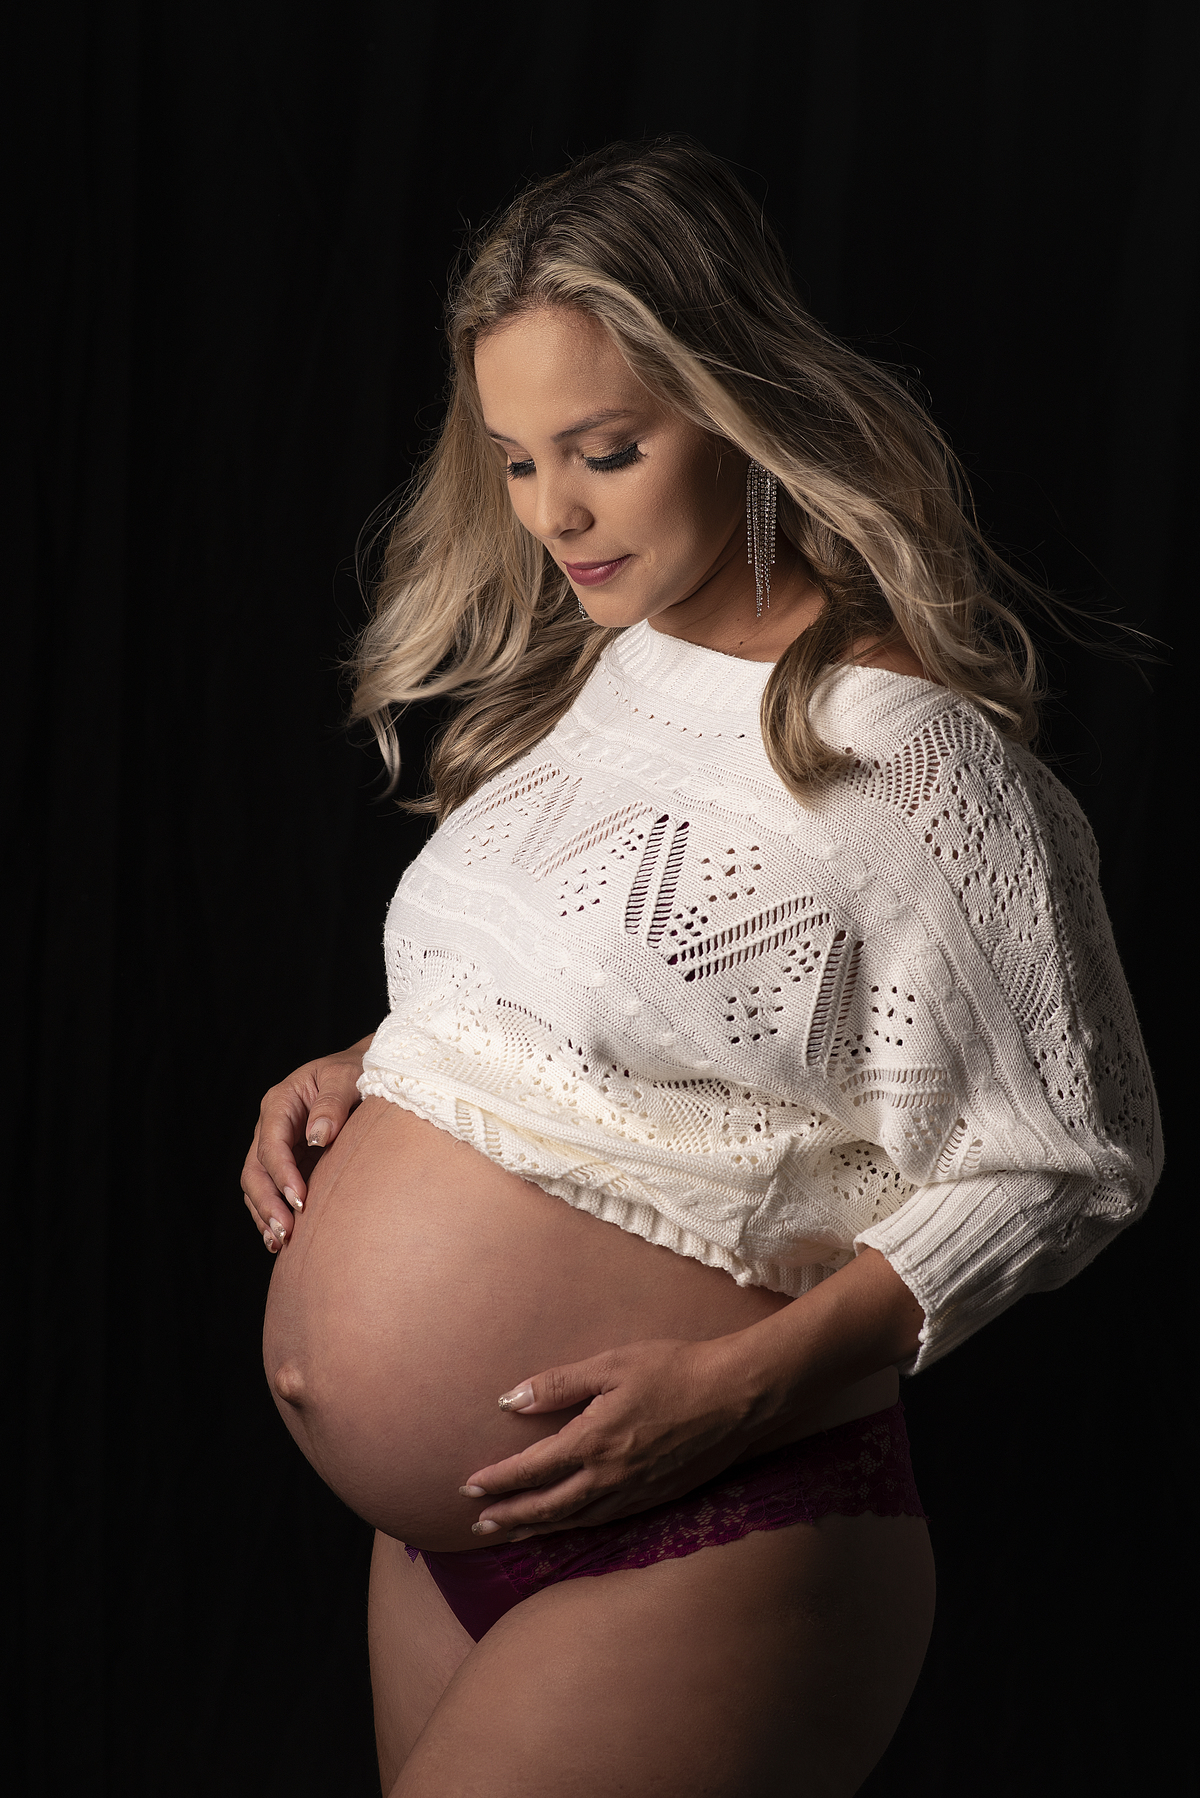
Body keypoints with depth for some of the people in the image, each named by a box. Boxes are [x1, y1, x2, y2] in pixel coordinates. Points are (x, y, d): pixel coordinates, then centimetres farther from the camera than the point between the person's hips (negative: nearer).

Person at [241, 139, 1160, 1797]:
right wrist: (361, 1072, 4)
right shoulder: (597, 668, 8)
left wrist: (743, 1383, -21)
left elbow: (1064, 1161, -13)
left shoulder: (905, 751, -16)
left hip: (697, 1555, -8)